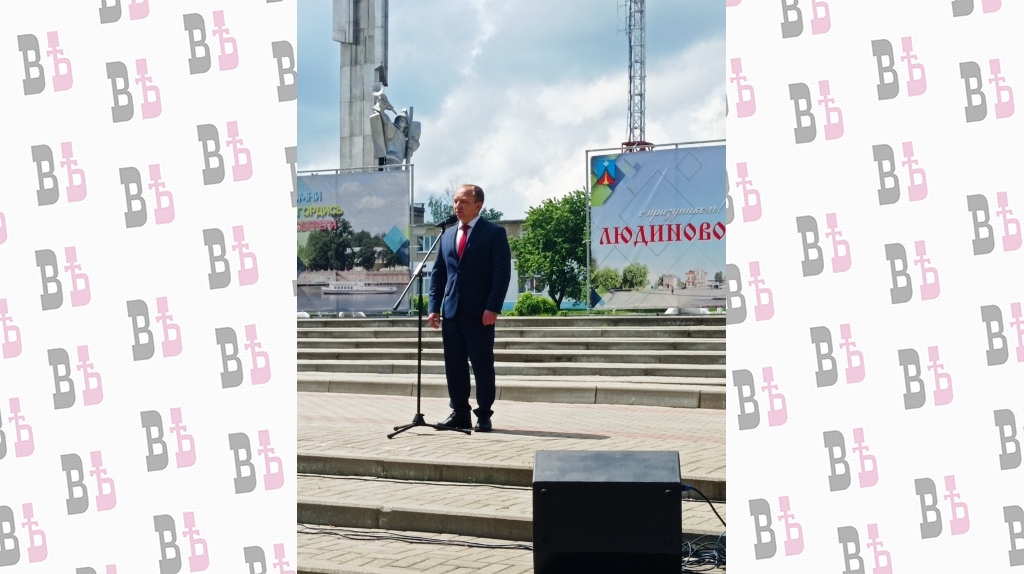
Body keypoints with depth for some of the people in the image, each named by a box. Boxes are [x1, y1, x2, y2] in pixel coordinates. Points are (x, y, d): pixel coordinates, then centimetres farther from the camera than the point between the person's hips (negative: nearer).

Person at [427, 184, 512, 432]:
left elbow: (502, 272, -8)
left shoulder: (494, 233, -1)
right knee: (454, 365, 7)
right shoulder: (447, 235, 16)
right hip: (451, 311, 6)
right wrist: (434, 307, 5)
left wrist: (493, 308, -16)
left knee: (482, 364, 1)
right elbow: (438, 273, 16)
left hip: (480, 312, -5)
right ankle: (459, 413, 16)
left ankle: (483, 416, 9)